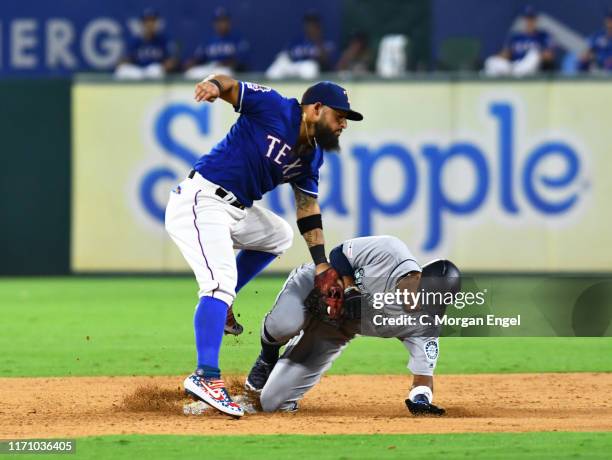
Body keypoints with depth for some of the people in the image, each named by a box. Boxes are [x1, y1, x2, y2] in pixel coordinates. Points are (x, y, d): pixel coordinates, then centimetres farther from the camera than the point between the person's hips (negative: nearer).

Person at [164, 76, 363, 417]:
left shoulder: (312, 156, 11)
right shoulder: (274, 109, -10)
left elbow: (309, 211, 14)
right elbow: (230, 85, -13)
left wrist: (323, 268, 8)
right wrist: (216, 85, -38)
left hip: (238, 210, 10)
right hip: (200, 201, -10)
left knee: (279, 236, 32)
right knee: (222, 280, -26)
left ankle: (219, 306, 29)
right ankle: (206, 376, -37)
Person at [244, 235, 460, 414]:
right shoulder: (389, 251, -30)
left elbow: (424, 371, -20)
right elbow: (339, 253, -14)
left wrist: (421, 399, -40)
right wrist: (349, 290, -26)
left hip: (336, 332, 2)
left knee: (272, 403, -9)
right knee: (285, 324, -41)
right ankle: (268, 357, -1)